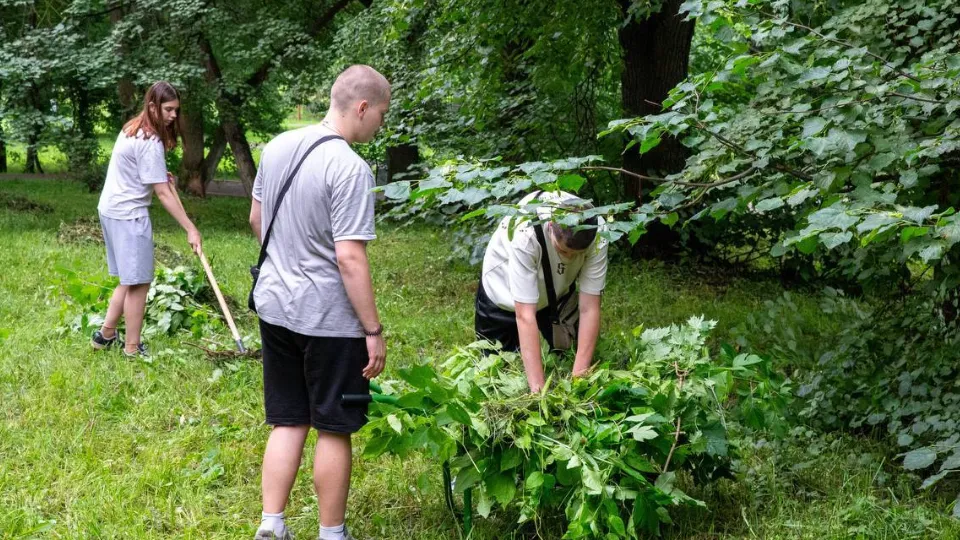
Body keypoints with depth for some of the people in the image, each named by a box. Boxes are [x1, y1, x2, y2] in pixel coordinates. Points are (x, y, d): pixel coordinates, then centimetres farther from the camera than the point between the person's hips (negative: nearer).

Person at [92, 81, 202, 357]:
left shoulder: (132, 128, 10)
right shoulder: (150, 142, -20)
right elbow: (163, 193, -21)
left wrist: (161, 176, 8)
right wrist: (190, 229, -20)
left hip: (112, 209, 10)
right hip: (129, 215, -10)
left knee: (130, 280, 18)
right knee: (138, 283, -2)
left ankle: (106, 334, 23)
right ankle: (132, 348, 4)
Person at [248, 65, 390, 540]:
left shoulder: (277, 147, 3)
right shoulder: (350, 169, -20)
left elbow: (256, 220, 16)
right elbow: (349, 258, -22)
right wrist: (373, 331, -16)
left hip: (274, 306, 7)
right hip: (329, 318, -7)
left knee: (287, 422, 16)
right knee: (334, 430, 8)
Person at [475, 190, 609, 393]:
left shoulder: (596, 234, -33)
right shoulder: (525, 234, -42)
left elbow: (589, 308, -29)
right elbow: (525, 315, -42)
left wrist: (579, 376, -34)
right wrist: (537, 388, -44)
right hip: (503, 294, -2)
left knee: (568, 359, 3)